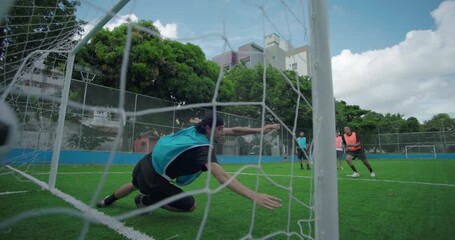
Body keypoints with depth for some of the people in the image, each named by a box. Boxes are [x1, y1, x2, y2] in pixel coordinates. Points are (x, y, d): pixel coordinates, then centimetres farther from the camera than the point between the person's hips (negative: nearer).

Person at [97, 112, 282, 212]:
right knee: (190, 205, 2)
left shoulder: (196, 129, -6)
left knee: (136, 186, 40)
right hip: (154, 179, -8)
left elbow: (233, 131, -3)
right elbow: (223, 177, -43)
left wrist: (259, 130, -9)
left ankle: (107, 200, 67)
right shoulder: (203, 148, -30)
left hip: (146, 164, 8)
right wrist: (254, 196, -49)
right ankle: (145, 201, 16)